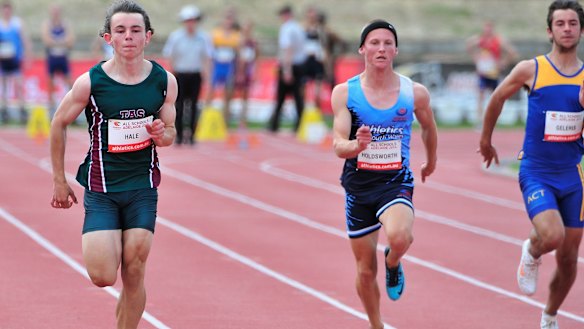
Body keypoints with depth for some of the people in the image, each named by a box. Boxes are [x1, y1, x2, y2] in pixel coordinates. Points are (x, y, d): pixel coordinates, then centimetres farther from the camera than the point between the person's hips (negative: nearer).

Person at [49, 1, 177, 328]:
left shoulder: (164, 81, -3)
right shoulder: (90, 83, -11)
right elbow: (59, 124, 3)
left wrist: (161, 135, -15)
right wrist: (59, 181, 6)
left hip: (143, 188, 2)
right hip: (101, 188, -2)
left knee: (134, 274, 0)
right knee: (103, 277, -9)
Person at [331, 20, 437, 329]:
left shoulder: (415, 92, -5)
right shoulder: (344, 92, -7)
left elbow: (428, 127, 16)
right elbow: (338, 146, -12)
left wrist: (431, 161, 31)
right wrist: (356, 146, -34)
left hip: (396, 182, -1)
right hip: (358, 184, 1)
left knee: (399, 237, -32)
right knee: (365, 271, 8)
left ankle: (393, 263, 5)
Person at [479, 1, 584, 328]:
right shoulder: (531, 70, -7)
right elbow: (497, 99, 10)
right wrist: (486, 139, 21)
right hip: (536, 174, -3)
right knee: (552, 236, -28)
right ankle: (531, 254, 9)